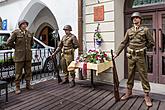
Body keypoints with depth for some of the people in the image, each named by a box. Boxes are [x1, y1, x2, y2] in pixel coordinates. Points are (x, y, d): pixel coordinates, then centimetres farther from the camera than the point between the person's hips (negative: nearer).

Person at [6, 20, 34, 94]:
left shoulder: (29, 33, 8)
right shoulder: (16, 32, -6)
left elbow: (31, 43, 24)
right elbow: (8, 42, -6)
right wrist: (16, 47, 3)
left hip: (28, 56, 5)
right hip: (19, 56, -4)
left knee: (28, 72, 11)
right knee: (18, 73, 3)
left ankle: (28, 85, 26)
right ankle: (17, 88, 14)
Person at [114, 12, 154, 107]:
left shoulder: (145, 30, 0)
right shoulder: (129, 31, 8)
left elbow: (151, 43, 4)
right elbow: (123, 43, 7)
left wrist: (143, 47, 7)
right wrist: (117, 53, 2)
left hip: (140, 56, -3)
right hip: (131, 56, 3)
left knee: (143, 76, 2)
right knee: (130, 75, 11)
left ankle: (147, 96, 14)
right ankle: (129, 92, 25)